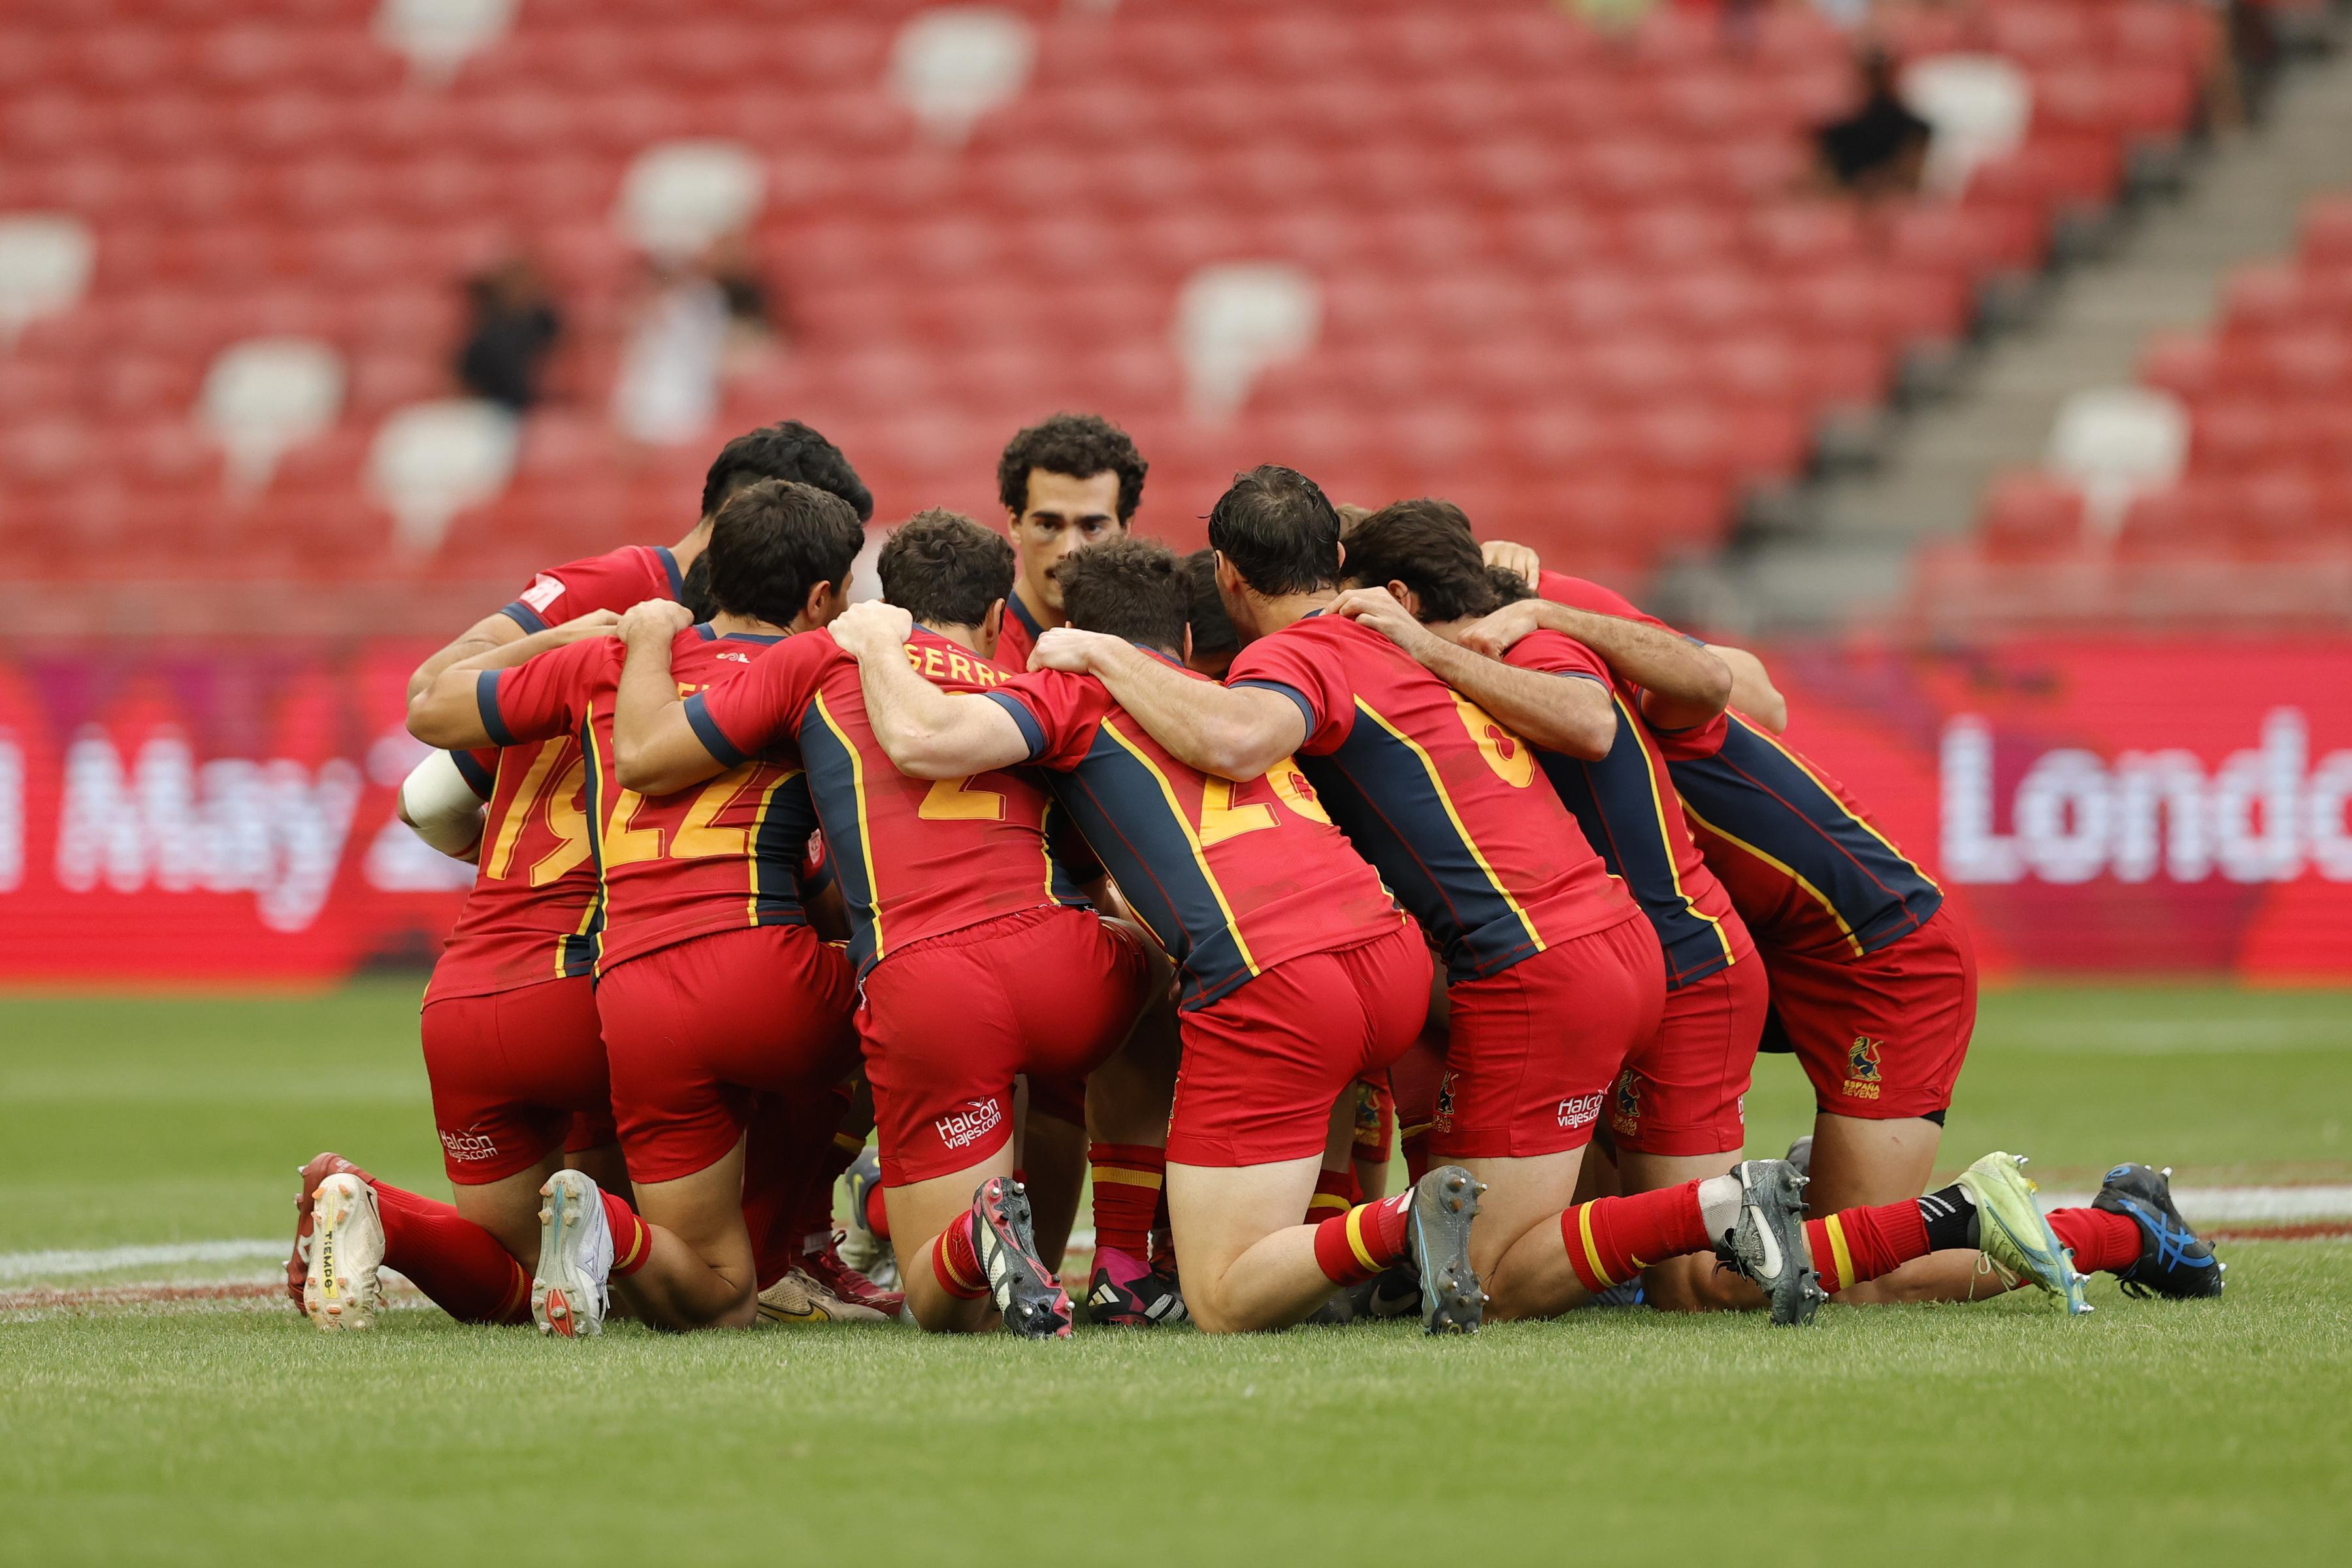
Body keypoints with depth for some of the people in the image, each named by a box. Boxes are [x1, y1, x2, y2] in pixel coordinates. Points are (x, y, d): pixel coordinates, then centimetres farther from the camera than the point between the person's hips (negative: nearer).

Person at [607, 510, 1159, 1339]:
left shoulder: (822, 659, 17)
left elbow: (641, 757, 16)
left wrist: (650, 639, 35)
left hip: (917, 983, -2)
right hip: (1057, 958, 2)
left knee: (944, 1306, 9)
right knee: (1148, 953, 39)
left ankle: (982, 1236, -30)